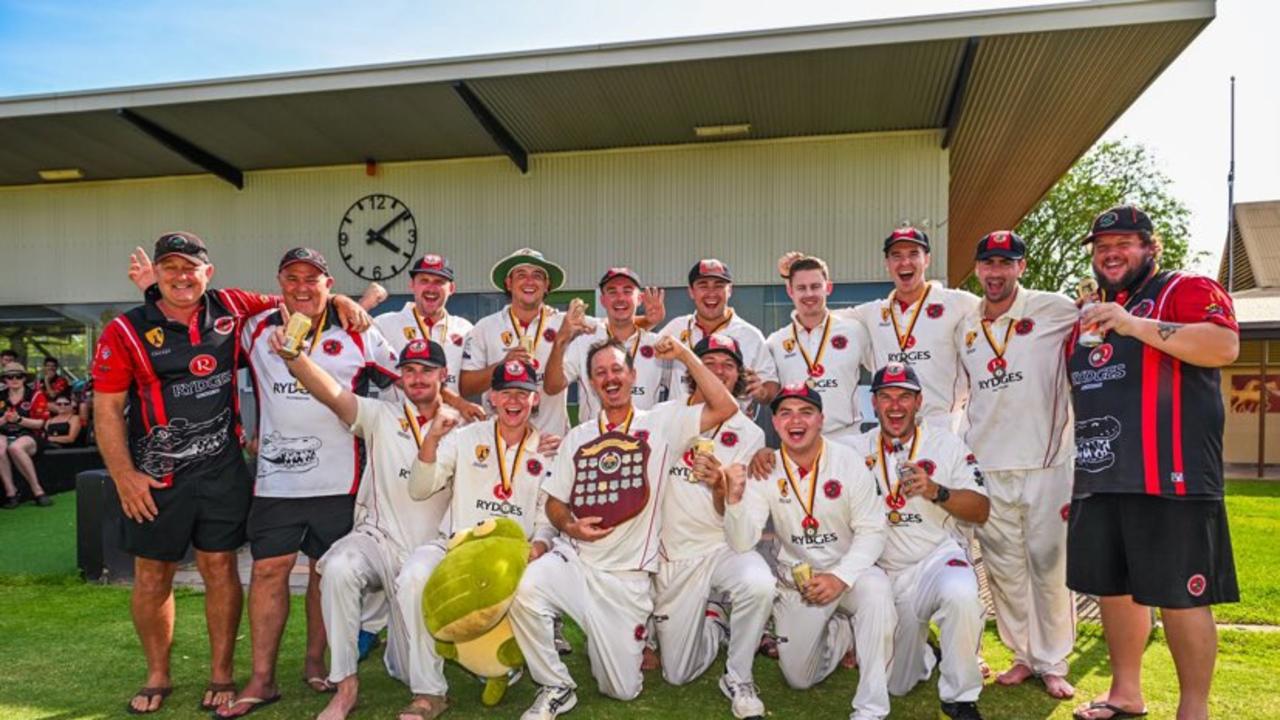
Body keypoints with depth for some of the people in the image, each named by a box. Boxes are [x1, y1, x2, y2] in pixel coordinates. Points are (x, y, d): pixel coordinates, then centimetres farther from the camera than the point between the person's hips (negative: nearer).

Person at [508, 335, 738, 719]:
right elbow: (554, 501, 14)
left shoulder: (662, 421, 0)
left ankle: (613, 641, 38)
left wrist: (684, 353, -12)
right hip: (573, 560, 2)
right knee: (523, 591, -32)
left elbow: (725, 407, -12)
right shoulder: (577, 438, 10)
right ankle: (557, 688, -6)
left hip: (627, 576, -2)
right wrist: (569, 525, -9)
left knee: (623, 689, 3)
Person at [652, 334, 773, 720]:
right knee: (678, 675, 1)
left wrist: (719, 486, -29)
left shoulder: (749, 434, -3)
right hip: (673, 554, 2)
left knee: (759, 585, -36)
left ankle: (739, 680, -9)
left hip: (722, 547, -1)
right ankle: (713, 615, 32)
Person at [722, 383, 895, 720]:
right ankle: (840, 632, 31)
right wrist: (734, 499, -33)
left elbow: (871, 532, -11)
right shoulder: (765, 472, -10)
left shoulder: (849, 463, -13)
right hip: (796, 580, 2)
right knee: (798, 679, 0)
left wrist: (840, 577, -25)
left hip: (849, 570, -2)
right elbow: (741, 543, -15)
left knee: (876, 589, -35)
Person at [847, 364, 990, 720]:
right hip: (887, 573, 3)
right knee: (896, 685, 5)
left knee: (960, 592, -39)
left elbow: (981, 510, -4)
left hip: (940, 556, -2)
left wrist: (936, 491, -22)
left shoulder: (946, 443, -1)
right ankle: (924, 653, 42)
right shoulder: (859, 449, 3)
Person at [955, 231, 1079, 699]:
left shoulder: (1054, 310, -3)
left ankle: (1053, 663, 21)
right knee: (1003, 569, 9)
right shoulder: (965, 328, 11)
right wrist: (961, 445, 16)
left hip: (1046, 464, -3)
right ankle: (1024, 656, 25)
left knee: (1049, 566, 5)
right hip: (986, 468, 4)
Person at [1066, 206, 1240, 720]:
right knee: (1112, 587, 14)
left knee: (1180, 596, -2)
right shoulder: (1089, 316, 21)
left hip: (1168, 479, -7)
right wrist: (1079, 464, 23)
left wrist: (1136, 325, -23)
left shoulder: (1187, 289, 0)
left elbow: (1225, 346, -19)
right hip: (1099, 480, 8)